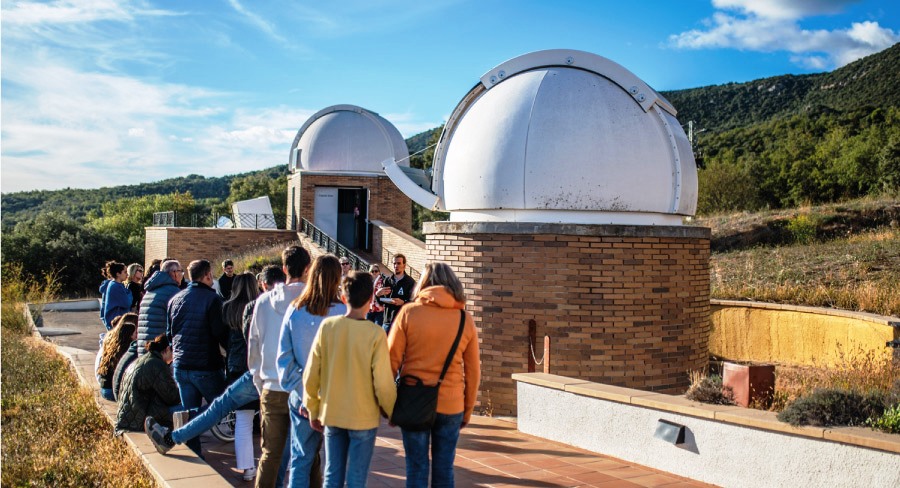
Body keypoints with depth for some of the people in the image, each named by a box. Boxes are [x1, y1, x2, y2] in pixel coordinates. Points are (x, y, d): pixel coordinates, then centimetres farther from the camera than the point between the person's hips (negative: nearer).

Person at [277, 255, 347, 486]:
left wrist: (295, 386, 3)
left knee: (302, 458, 12)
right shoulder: (342, 312, -13)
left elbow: (284, 355, -2)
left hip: (302, 396, 3)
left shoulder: (294, 310, -4)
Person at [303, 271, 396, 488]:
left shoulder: (327, 326, -7)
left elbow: (311, 375, -2)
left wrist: (313, 411, 11)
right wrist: (392, 412, 4)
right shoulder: (375, 333, -15)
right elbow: (383, 382, -14)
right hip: (364, 417, -3)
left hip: (331, 414, 3)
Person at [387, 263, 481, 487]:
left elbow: (391, 361, -5)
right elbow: (473, 371, 5)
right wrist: (468, 409, 15)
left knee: (416, 469, 7)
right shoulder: (465, 320, 2)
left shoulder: (409, 312, -4)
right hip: (451, 405, 1)